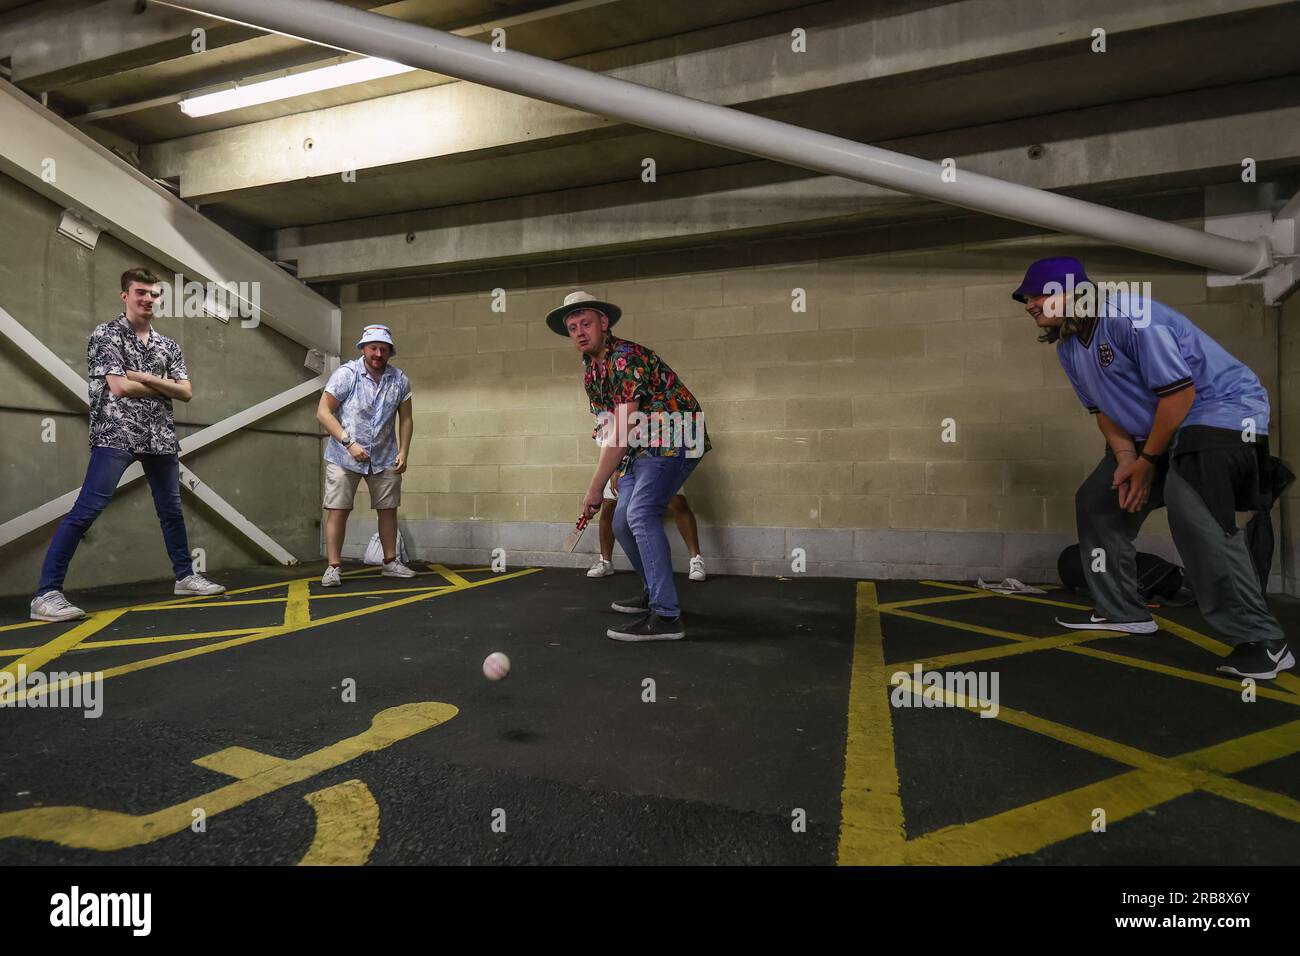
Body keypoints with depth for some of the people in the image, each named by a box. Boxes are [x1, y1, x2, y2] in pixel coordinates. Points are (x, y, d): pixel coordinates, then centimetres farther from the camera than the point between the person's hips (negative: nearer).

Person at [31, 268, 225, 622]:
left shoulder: (167, 345, 15)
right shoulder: (105, 335, -1)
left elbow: (186, 392, 6)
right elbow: (120, 387, -12)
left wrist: (146, 378, -7)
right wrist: (163, 387, 1)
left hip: (160, 436, 6)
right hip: (116, 435, -6)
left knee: (171, 510, 14)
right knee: (85, 511, -13)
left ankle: (185, 577, 26)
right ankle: (47, 593, -11)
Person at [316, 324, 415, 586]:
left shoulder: (399, 380, 1)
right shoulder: (346, 374, -11)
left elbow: (406, 419, 8)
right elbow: (323, 412, -12)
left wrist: (403, 452, -2)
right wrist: (349, 443, -21)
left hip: (384, 458, 4)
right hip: (344, 456, -3)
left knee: (388, 509, 7)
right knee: (338, 510, -5)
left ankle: (390, 562, 19)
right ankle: (333, 567, 3)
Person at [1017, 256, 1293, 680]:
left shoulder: (1129, 315, -25)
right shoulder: (1068, 348, 3)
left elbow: (1179, 392, -24)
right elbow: (1104, 410, 8)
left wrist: (1148, 461, -17)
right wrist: (1125, 459, -8)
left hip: (1223, 410, -9)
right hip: (1152, 431, 10)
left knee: (1192, 509, -31)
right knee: (1096, 501, 7)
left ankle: (1262, 641, -20)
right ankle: (1122, 612, 19)